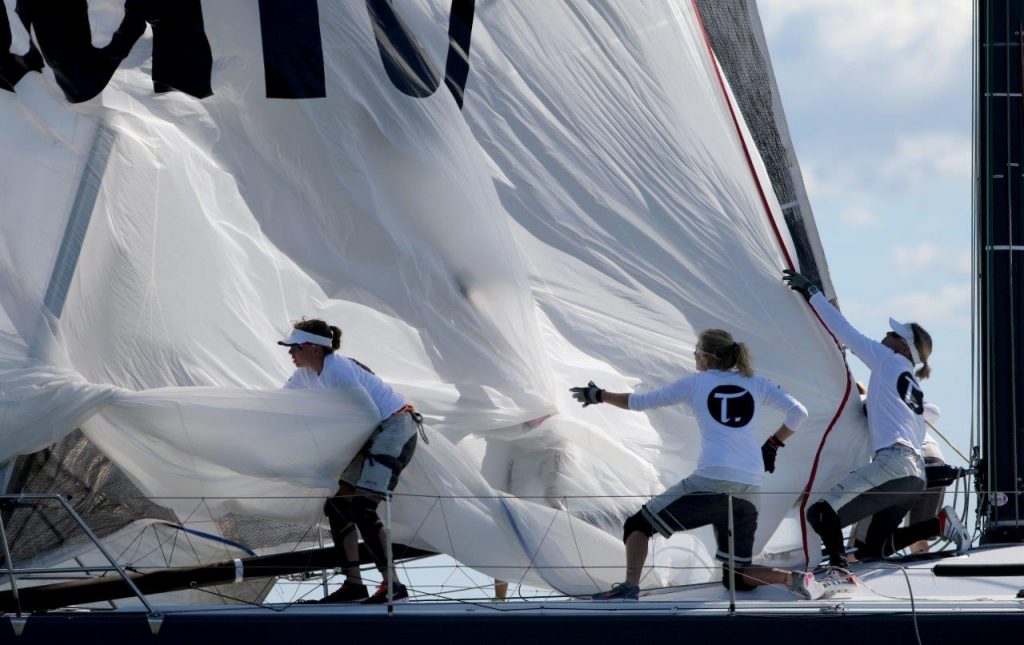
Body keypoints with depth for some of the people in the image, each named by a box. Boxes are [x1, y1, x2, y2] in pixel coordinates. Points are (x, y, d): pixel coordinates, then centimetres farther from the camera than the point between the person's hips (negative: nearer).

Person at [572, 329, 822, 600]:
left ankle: (629, 588, -10)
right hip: (749, 491, 4)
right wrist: (773, 445, 18)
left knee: (638, 524, 10)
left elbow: (640, 402, 17)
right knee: (735, 577, 15)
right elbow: (798, 412, 8)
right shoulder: (755, 384, 16)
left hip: (711, 483, -4)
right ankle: (794, 579, -8)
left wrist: (599, 396, 32)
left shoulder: (694, 383, 9)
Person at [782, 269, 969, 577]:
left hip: (894, 464, -9)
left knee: (820, 512, -16)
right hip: (915, 474, 9)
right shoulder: (914, 387, 27)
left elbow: (845, 331, 5)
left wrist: (811, 292, 11)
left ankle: (839, 568, -31)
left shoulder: (889, 360, 6)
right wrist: (869, 407, 33)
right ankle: (940, 523, 5)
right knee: (874, 548, 15)